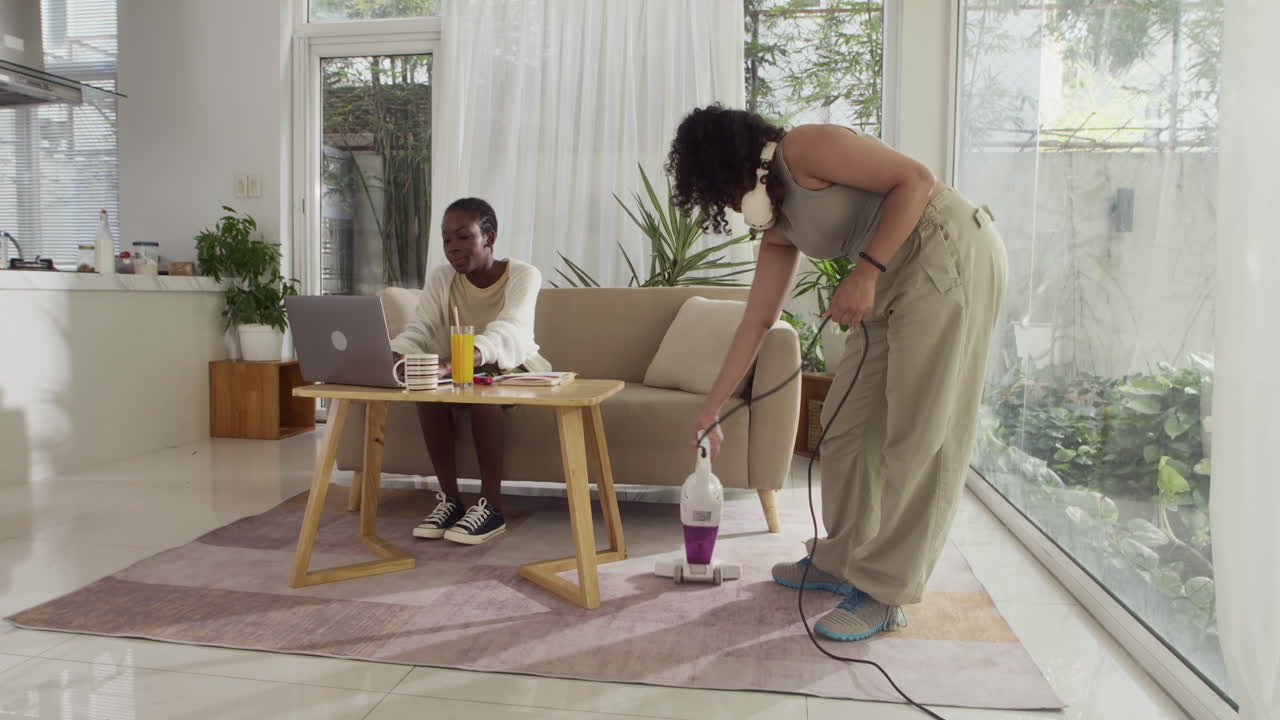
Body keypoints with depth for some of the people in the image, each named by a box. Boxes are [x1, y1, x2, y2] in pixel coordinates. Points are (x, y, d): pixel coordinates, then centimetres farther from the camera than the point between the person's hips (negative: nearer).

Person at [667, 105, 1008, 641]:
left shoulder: (803, 148, -9)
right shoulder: (777, 224, 15)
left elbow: (916, 179, -15)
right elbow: (757, 320, 17)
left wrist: (866, 272, -21)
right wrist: (711, 410, 18)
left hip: (950, 253, -9)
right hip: (892, 281, 9)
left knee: (919, 432, -6)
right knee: (847, 422, 11)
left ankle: (885, 592, 1)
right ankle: (842, 560, 25)